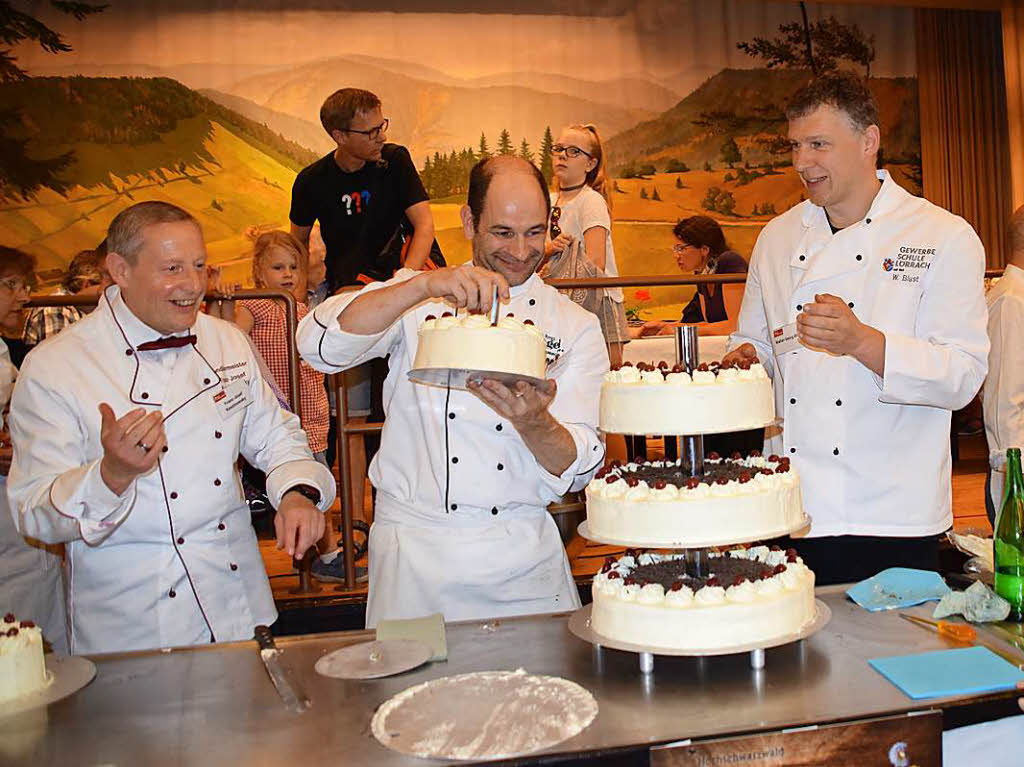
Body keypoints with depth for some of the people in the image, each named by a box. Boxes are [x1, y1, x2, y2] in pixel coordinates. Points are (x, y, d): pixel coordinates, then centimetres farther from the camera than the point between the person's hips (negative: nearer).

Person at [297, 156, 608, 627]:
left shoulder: (577, 327, 3)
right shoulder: (419, 303, 3)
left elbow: (576, 471, -3)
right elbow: (319, 345, -15)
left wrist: (534, 422, -25)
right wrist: (425, 285, -25)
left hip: (523, 555, 1)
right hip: (414, 549, -1)